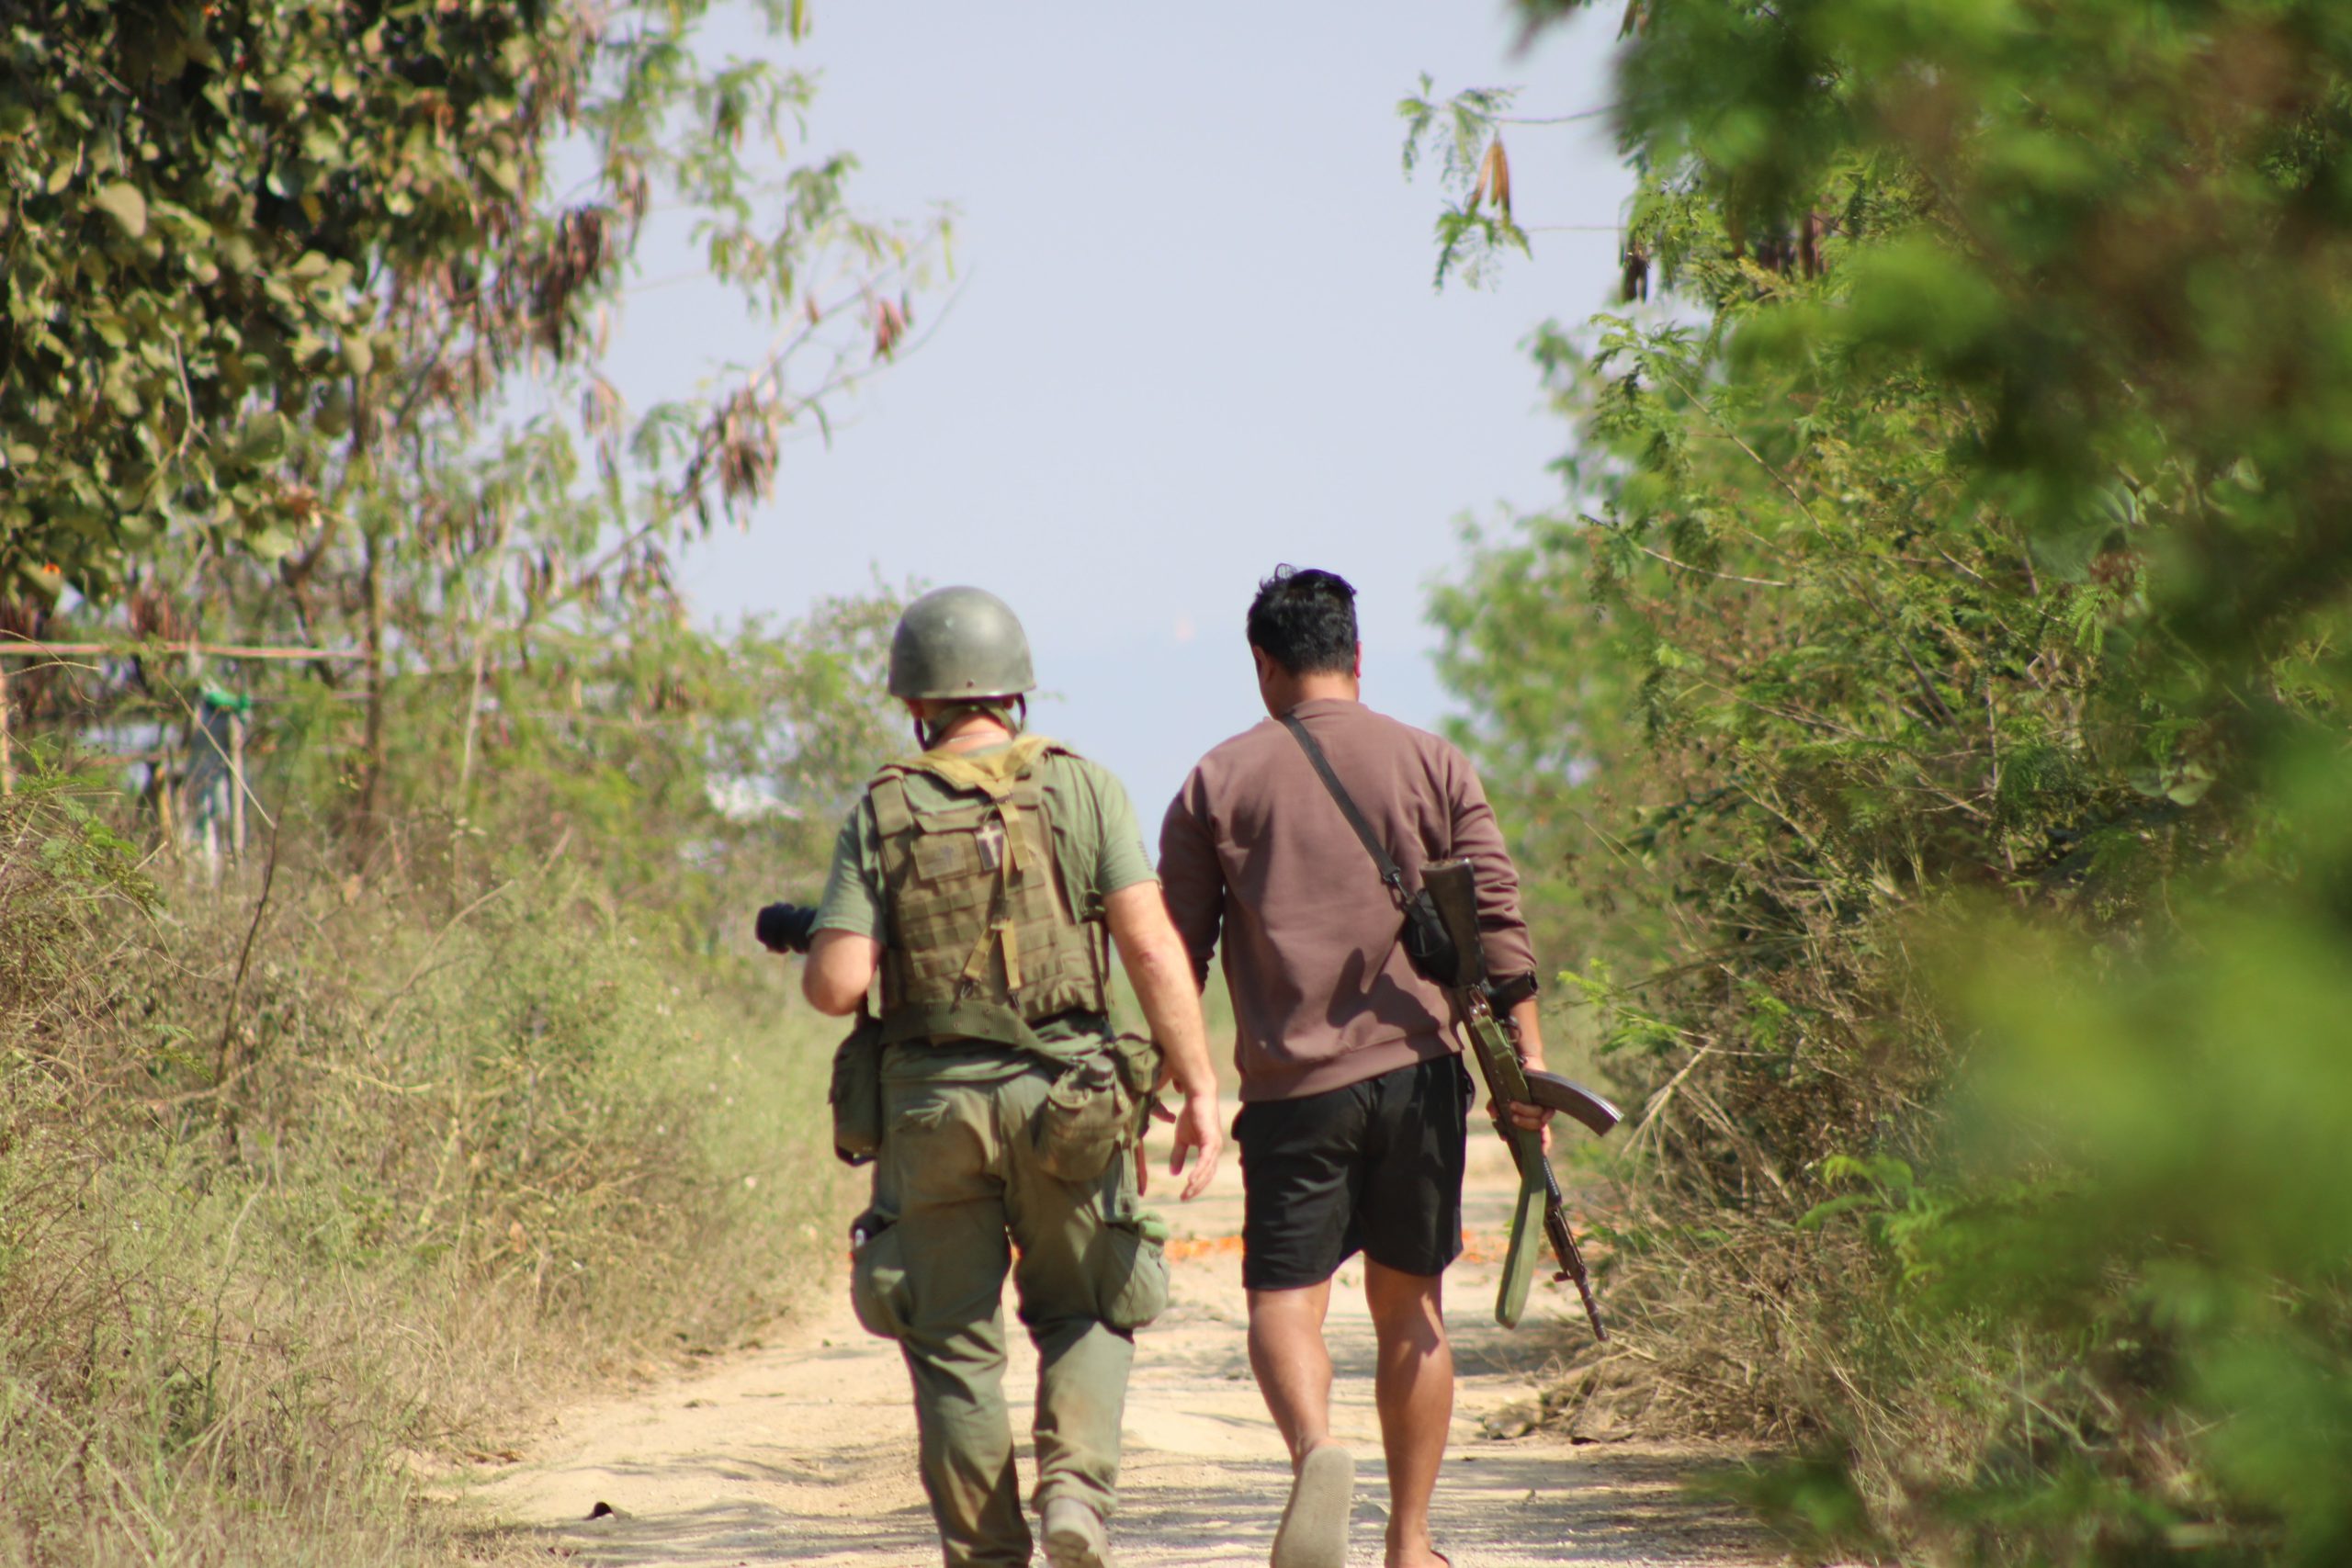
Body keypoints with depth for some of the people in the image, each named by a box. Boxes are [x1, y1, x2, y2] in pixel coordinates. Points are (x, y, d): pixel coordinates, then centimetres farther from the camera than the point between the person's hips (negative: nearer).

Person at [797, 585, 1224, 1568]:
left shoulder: (883, 814, 0)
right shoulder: (1080, 788, -1)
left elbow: (835, 987, -8)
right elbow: (1151, 947, -9)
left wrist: (816, 949, 15)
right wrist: (1199, 1088, -7)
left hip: (933, 1107, 0)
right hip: (1069, 1101, 0)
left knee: (954, 1342, 10)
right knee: (1085, 1318, 17)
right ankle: (1076, 1487, -7)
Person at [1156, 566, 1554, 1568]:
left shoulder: (1219, 781, 4)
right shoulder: (1434, 767, 5)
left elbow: (1174, 953, 4)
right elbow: (1499, 922, -1)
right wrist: (1527, 1064, 1)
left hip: (1290, 1085, -1)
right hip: (1415, 1072, 2)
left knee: (1284, 1299, -1)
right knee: (1410, 1309, 12)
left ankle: (1315, 1453, -31)